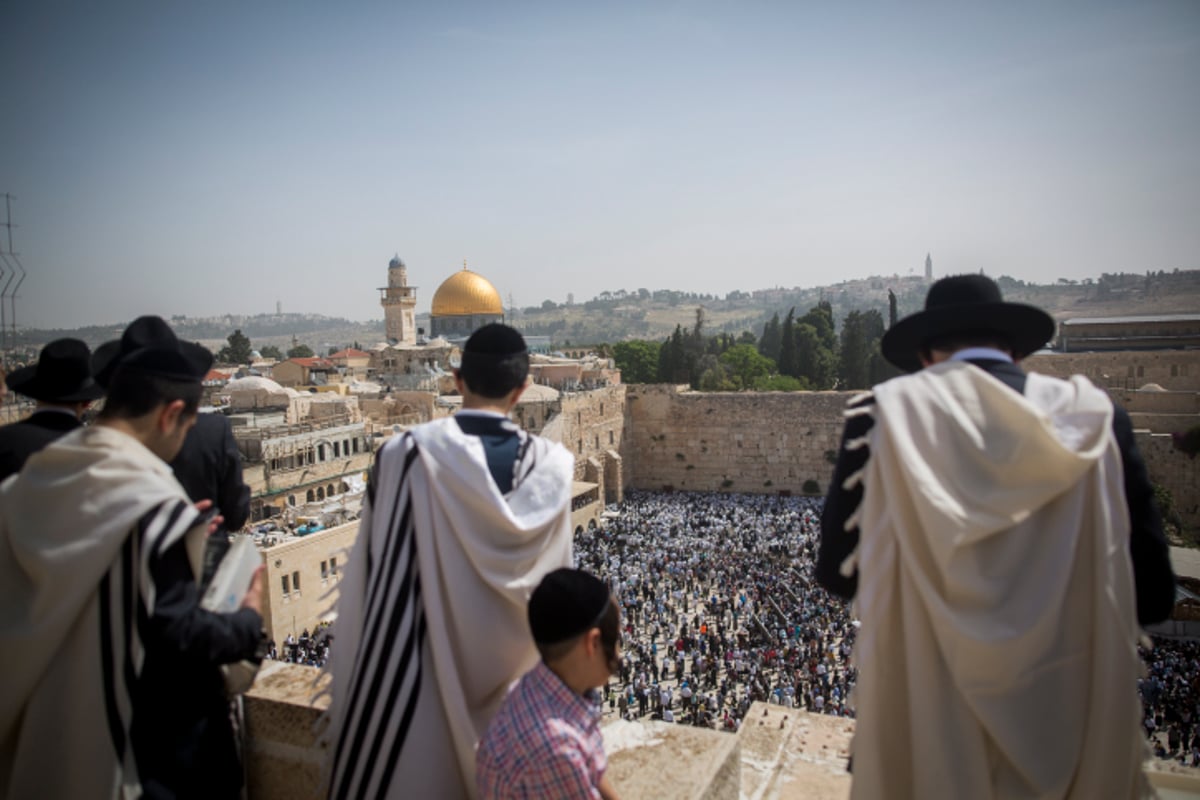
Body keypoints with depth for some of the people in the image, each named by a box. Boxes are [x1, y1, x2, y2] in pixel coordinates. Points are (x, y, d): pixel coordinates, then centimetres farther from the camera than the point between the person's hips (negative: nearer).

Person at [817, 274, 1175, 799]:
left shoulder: (886, 412, -13)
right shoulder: (1093, 415, -5)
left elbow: (840, 573, -11)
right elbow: (1150, 594, -3)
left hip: (927, 719, -2)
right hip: (1065, 721, 2)